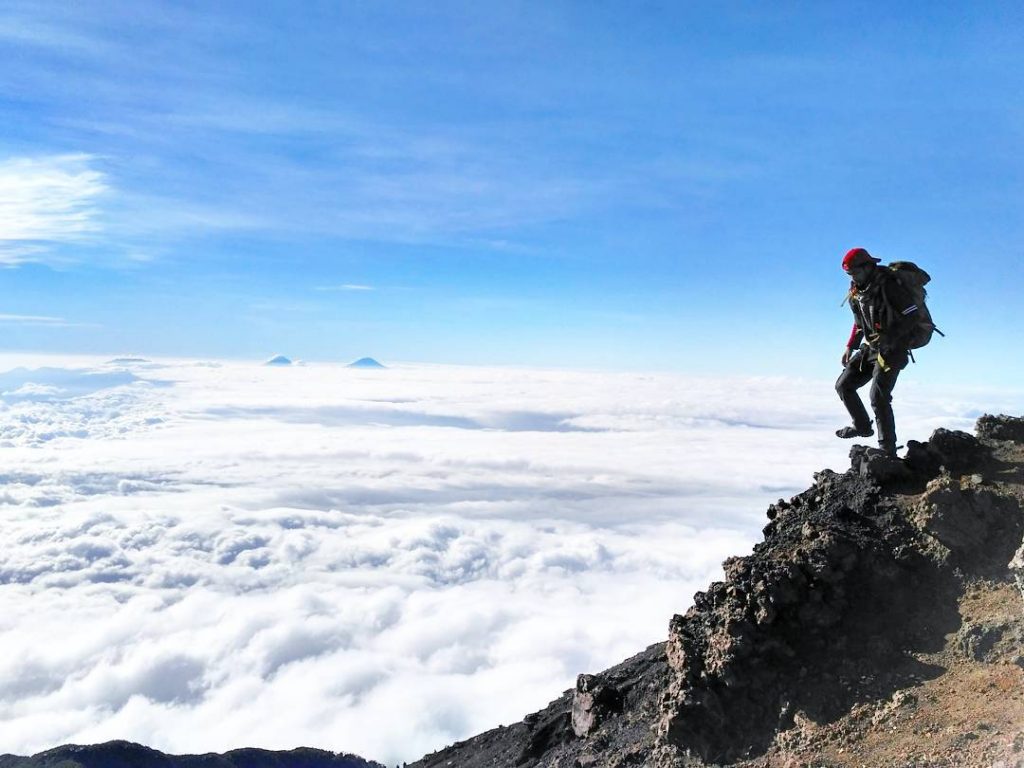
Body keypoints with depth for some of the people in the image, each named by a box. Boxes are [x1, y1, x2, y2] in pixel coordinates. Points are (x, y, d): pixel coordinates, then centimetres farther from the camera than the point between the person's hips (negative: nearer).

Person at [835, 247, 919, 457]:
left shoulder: (888, 286, -18)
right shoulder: (858, 290, 8)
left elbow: (912, 316, -19)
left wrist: (890, 338, -26)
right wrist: (850, 347, 13)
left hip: (891, 351, -9)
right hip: (870, 348, 9)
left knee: (878, 396, -15)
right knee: (844, 385, 8)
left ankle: (887, 447, -6)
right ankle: (862, 426, 26)